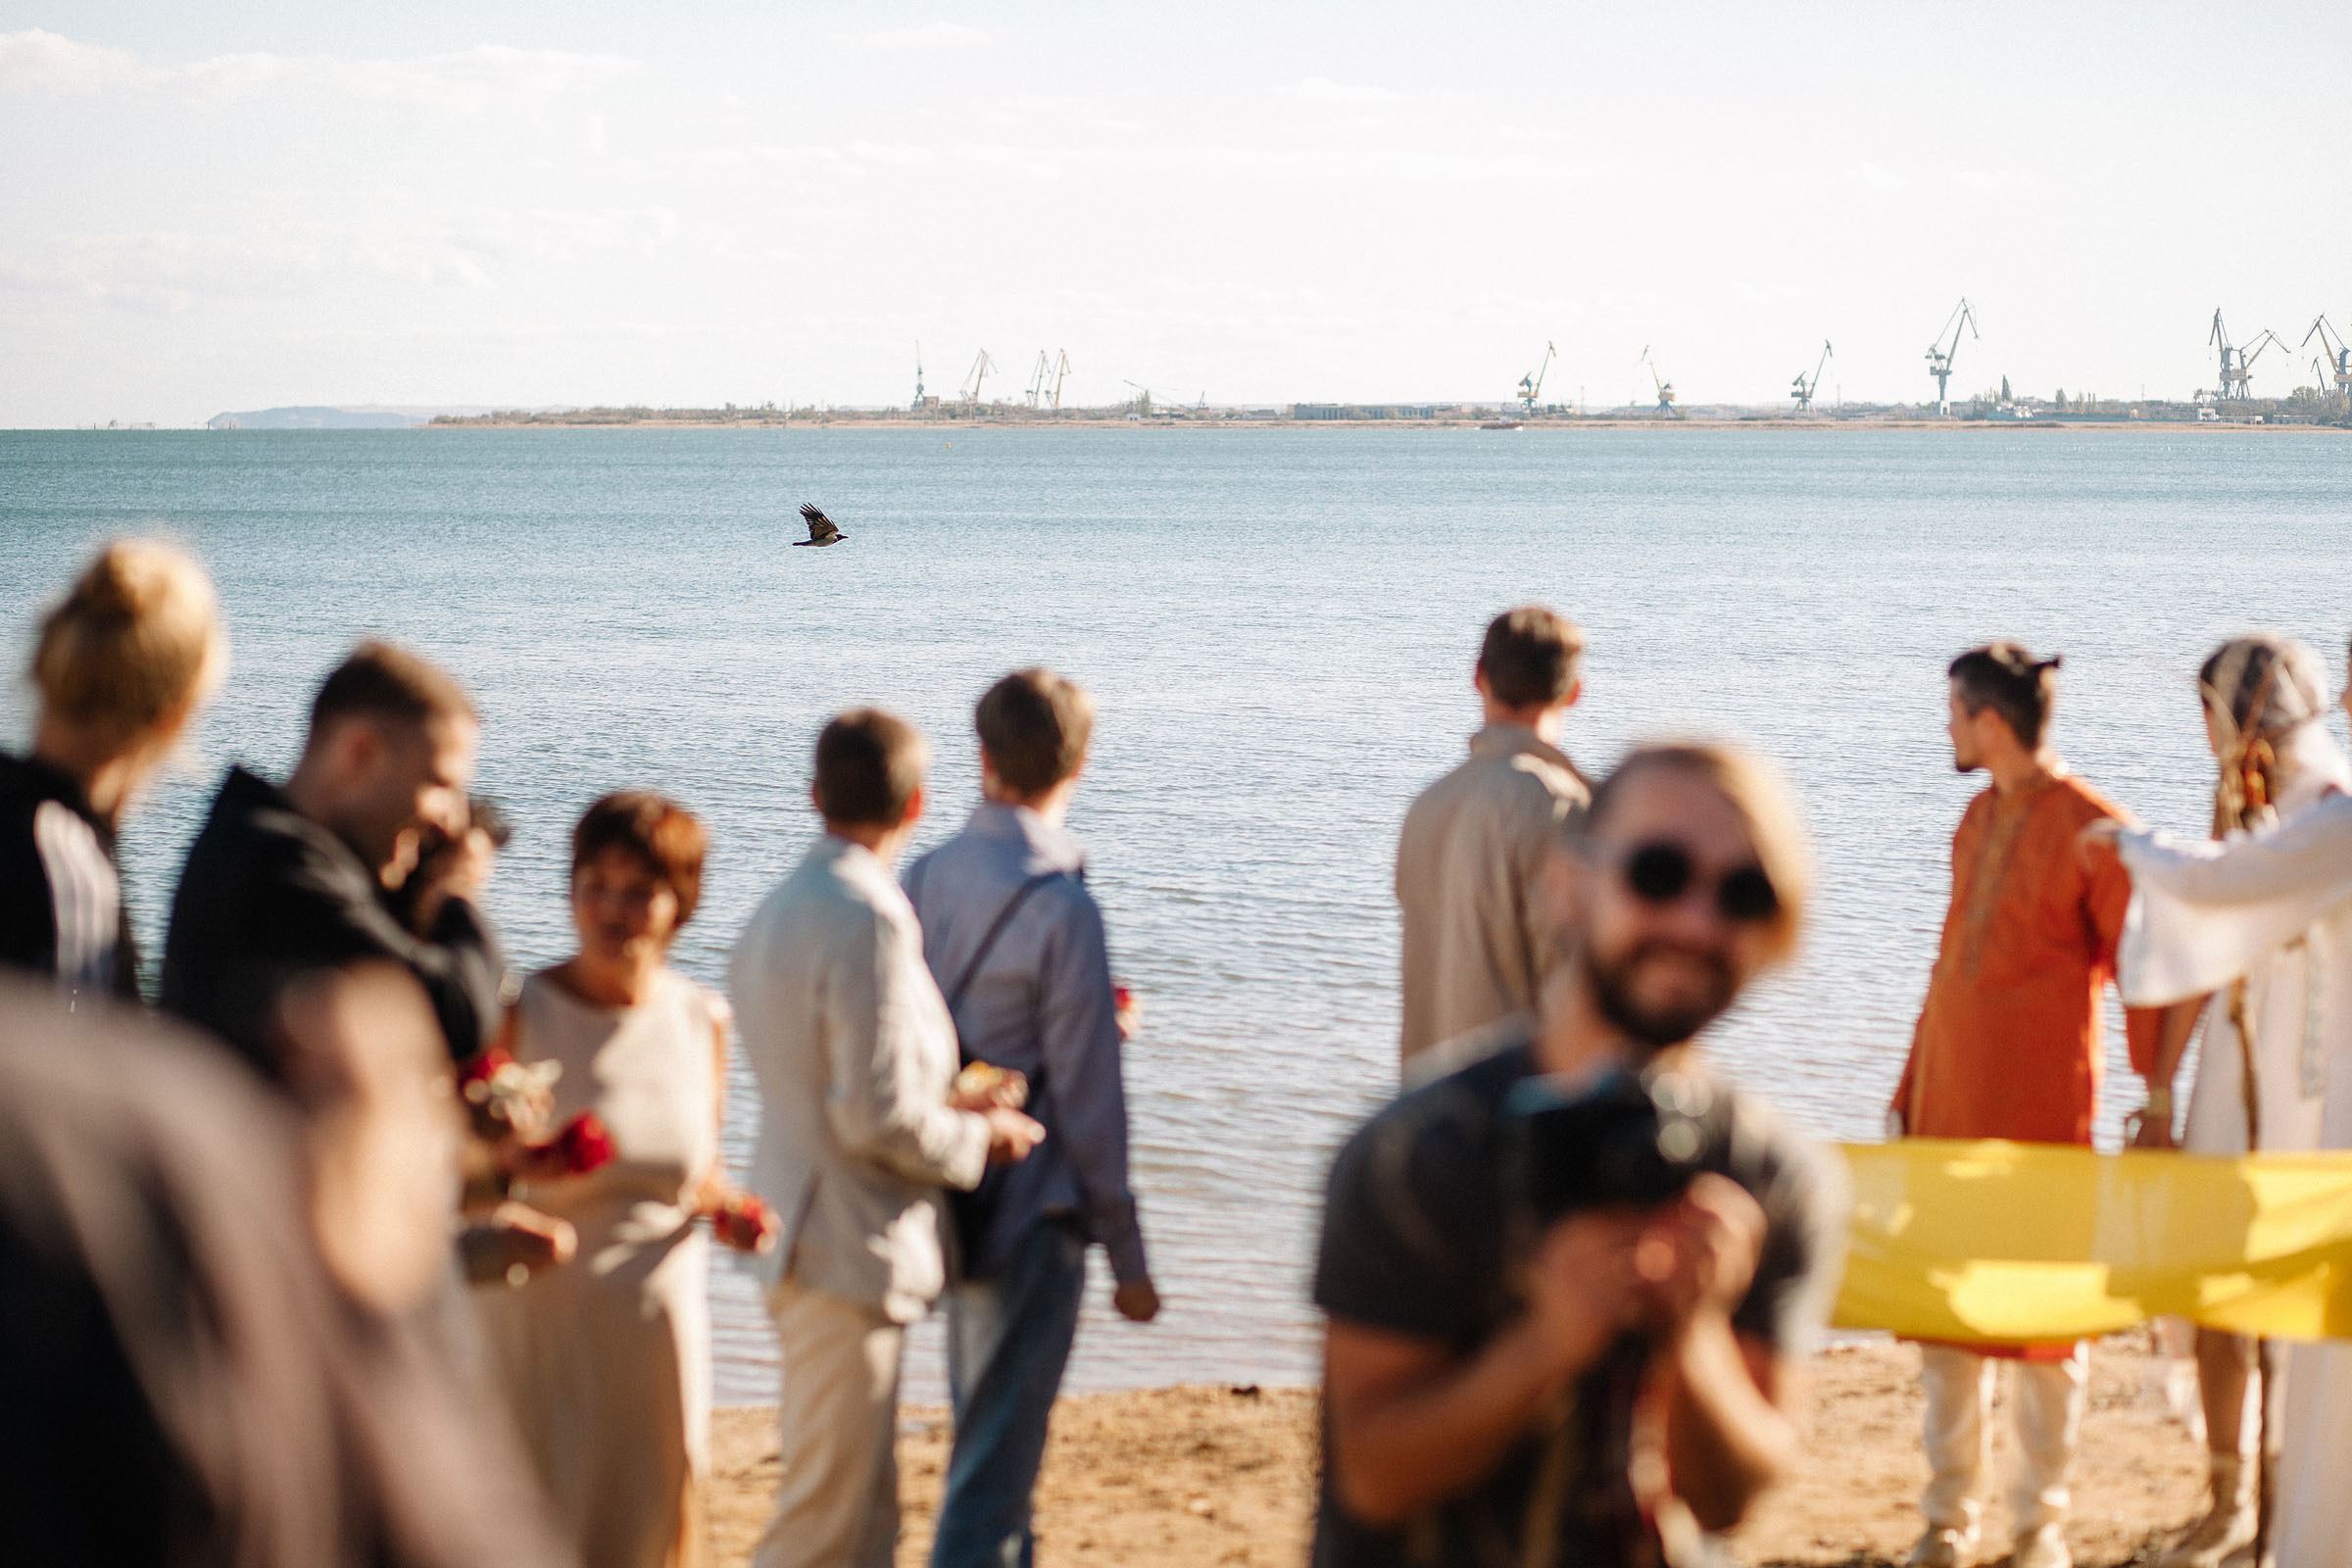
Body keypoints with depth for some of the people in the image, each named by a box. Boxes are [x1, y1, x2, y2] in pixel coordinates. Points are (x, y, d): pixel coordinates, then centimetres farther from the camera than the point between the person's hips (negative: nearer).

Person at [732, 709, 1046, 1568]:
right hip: (852, 1249, -10)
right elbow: (877, 1117, -22)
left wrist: (946, 1106, 15)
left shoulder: (778, 910, 10)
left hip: (805, 1236, 10)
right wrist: (976, 1140, -6)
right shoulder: (869, 922, -19)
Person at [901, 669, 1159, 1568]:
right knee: (992, 1466, -1)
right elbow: (1087, 1100, -15)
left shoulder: (925, 880, 1)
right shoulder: (1060, 906, -17)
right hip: (1031, 1216, -6)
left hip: (955, 1210, 7)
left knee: (989, 1433, 23)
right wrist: (1127, 1258, -6)